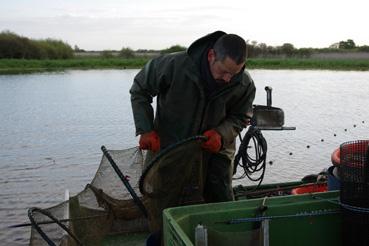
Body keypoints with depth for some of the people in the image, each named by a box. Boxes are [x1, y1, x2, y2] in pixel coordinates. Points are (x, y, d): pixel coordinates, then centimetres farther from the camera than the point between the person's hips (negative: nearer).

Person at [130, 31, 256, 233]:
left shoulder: (244, 85, -16)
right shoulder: (174, 65, -25)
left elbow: (240, 117, 1)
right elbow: (139, 91, -8)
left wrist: (222, 134, -21)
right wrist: (145, 130, -16)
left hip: (215, 149, 2)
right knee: (170, 208, 7)